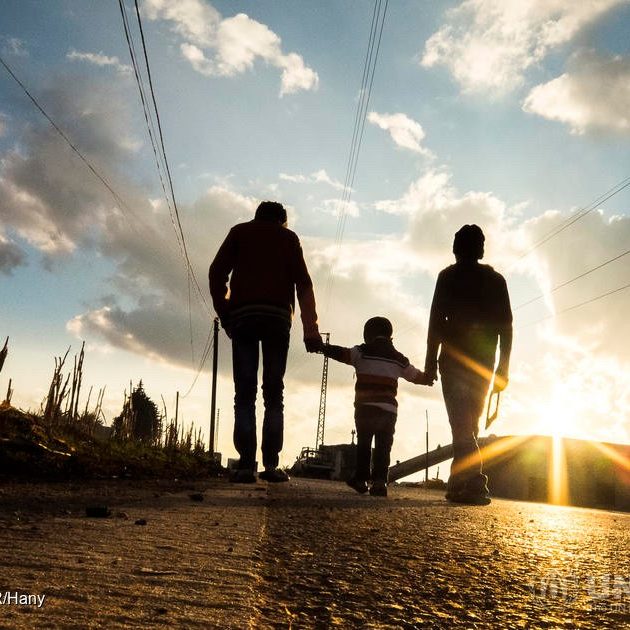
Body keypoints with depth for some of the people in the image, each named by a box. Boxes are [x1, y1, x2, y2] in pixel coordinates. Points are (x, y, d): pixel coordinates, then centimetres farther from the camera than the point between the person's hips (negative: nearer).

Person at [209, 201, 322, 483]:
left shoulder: (239, 232, 19)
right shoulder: (288, 237, 19)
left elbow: (217, 272, 7)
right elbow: (303, 283, 7)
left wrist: (224, 314, 10)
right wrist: (310, 328, 2)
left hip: (242, 316, 0)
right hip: (277, 316, 0)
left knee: (244, 392, -2)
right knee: (273, 392, 2)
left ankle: (246, 465, -10)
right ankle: (271, 463, -6)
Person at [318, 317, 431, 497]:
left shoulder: (363, 352, 3)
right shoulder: (398, 359, 14)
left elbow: (340, 353, -9)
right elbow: (416, 375, 26)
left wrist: (321, 346, -3)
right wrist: (429, 379, 45)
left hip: (365, 408, -2)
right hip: (389, 410, 2)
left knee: (363, 443, 11)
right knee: (383, 447, 4)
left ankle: (361, 479, 10)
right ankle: (379, 481, -6)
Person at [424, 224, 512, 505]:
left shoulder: (449, 276, 2)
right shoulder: (496, 279, 12)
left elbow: (437, 319, -6)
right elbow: (506, 326, 6)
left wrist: (430, 361, -5)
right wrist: (503, 368, 8)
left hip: (455, 357, -4)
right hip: (484, 360, 4)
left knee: (460, 421, -6)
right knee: (470, 422, 13)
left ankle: (474, 482, -18)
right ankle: (458, 483, 16)